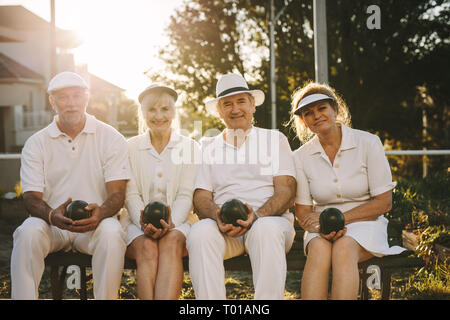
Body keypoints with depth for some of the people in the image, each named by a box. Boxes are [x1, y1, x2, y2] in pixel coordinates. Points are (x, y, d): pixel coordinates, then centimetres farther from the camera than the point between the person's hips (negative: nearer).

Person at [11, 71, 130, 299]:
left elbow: (117, 193, -3)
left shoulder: (110, 138, 4)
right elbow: (31, 197, -1)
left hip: (94, 223, -1)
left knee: (111, 232, -33)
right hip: (51, 223, 1)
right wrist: (52, 216, -26)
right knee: (28, 232, -31)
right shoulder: (36, 144, 7)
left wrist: (99, 213, -27)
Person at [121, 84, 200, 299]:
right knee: (147, 247, -33)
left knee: (171, 242, -34)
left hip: (178, 223, -1)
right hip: (138, 223, 1)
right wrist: (144, 222, -18)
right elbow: (131, 194, 2)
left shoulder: (190, 147, 10)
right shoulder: (131, 148, 12)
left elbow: (186, 194, 1)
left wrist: (170, 222, -19)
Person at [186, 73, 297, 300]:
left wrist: (258, 215, -17)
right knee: (200, 233, -32)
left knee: (266, 229, -37)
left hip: (270, 220, -1)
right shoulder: (208, 147, 21)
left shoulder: (274, 139, 16)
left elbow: (286, 191, 4)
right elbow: (201, 197, 10)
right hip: (222, 224, 1)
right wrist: (217, 216, -14)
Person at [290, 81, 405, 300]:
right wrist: (320, 227, -20)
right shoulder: (301, 156, 4)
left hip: (364, 224, -1)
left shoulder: (367, 143, -3)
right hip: (321, 232, 2)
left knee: (344, 249, -35)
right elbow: (302, 211, 4)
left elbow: (384, 202, -4)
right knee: (319, 249, -34)